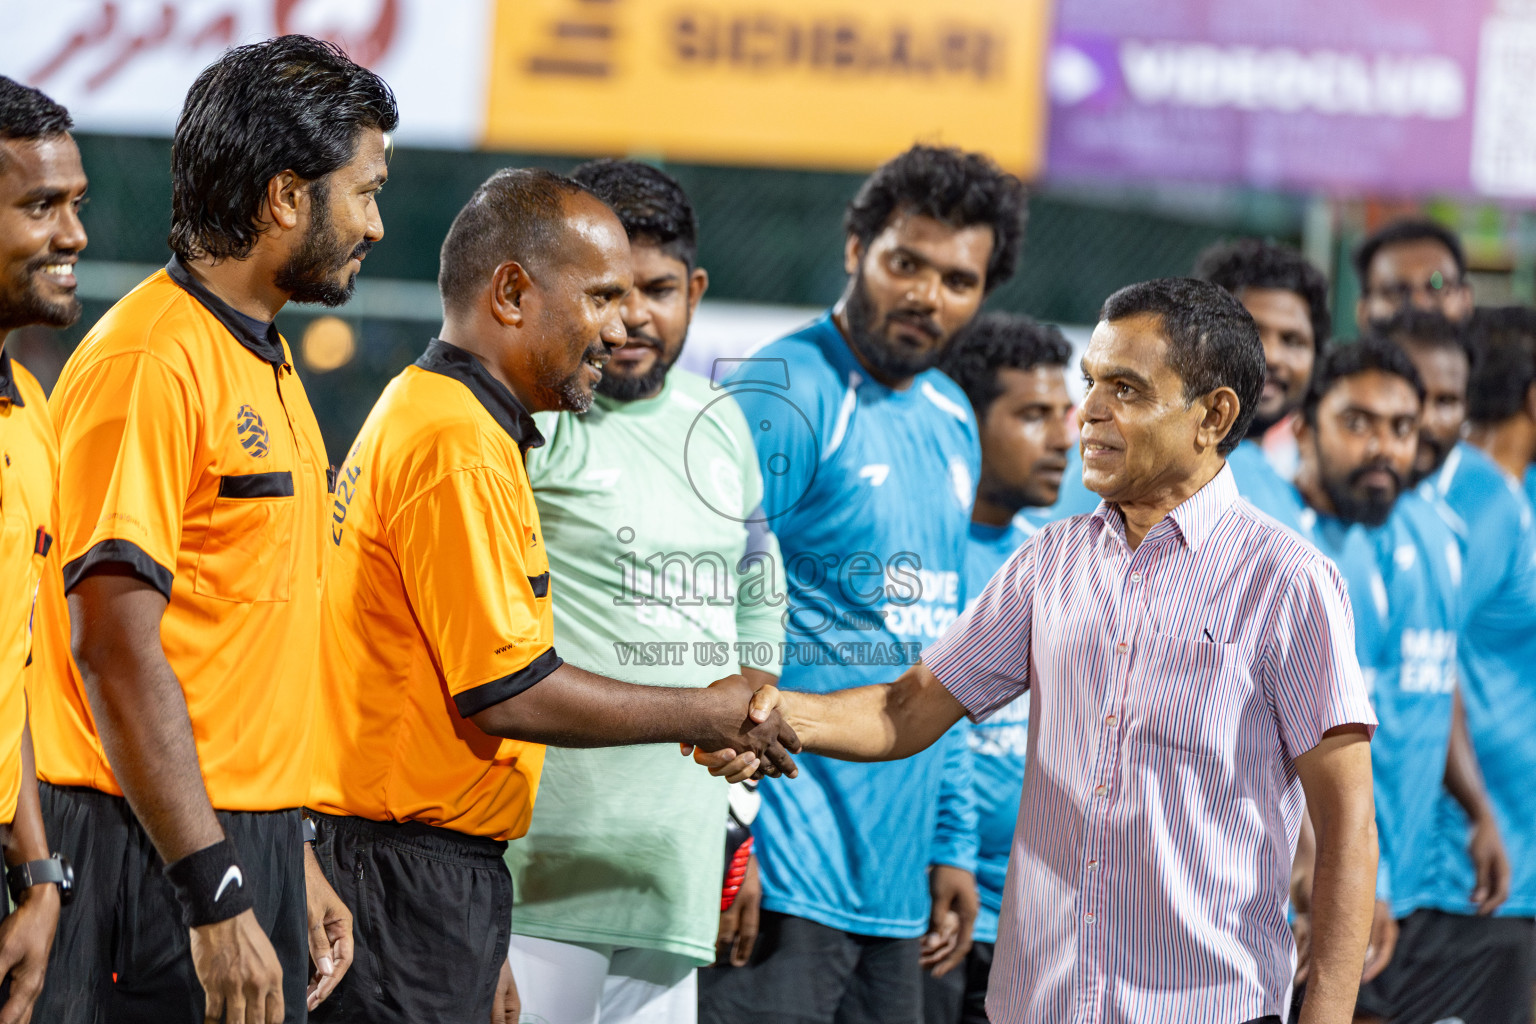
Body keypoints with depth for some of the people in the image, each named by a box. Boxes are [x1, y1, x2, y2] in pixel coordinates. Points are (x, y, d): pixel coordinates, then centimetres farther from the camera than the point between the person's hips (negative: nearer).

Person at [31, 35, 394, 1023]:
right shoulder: (151, 362, -13)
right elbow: (114, 645, -20)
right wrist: (217, 900, -22)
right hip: (159, 860, -9)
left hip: (250, 845, 9)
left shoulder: (268, 364, 17)